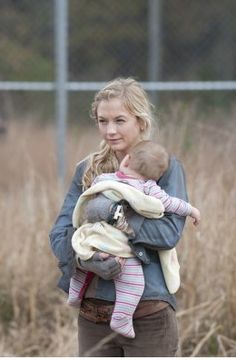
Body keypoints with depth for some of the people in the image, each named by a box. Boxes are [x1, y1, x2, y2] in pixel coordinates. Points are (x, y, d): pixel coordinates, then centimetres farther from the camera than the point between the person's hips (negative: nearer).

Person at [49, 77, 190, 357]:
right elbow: (59, 235, 3)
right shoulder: (87, 170, 11)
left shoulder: (165, 167, 0)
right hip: (93, 316, 4)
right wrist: (85, 258, -17)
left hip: (149, 315, -4)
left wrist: (110, 214, -18)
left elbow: (170, 231, -13)